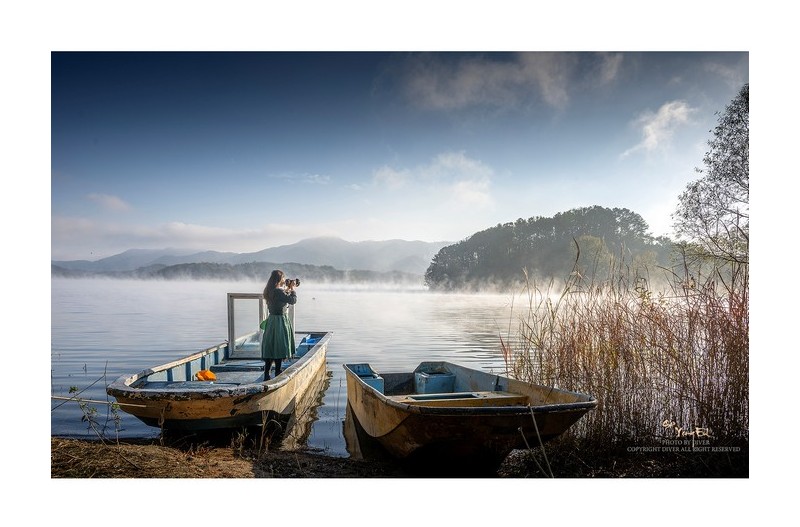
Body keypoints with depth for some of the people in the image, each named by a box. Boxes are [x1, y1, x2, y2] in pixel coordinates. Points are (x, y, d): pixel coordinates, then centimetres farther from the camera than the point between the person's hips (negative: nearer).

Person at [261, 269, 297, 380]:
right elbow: (293, 300, -19)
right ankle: (277, 374, 8)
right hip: (280, 321, -9)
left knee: (270, 348, 11)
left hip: (272, 320, 9)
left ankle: (266, 375, 15)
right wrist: (292, 289, -6)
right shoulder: (278, 291, -20)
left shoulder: (270, 291, 7)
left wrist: (287, 290, 18)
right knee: (279, 349, 0)